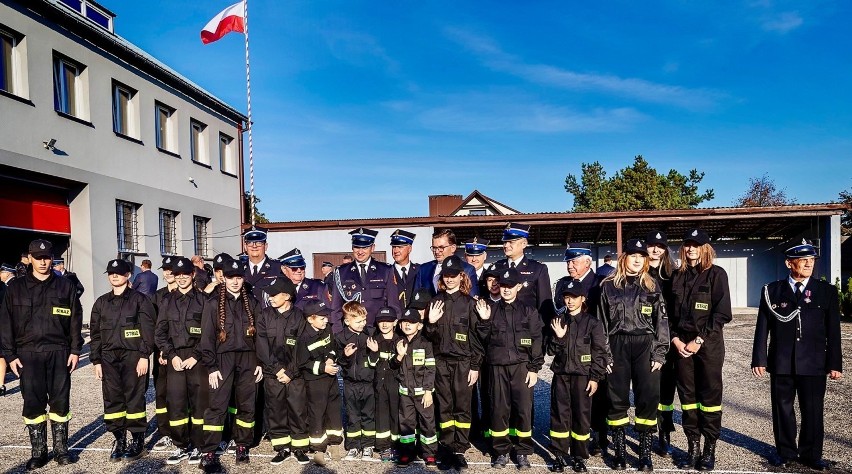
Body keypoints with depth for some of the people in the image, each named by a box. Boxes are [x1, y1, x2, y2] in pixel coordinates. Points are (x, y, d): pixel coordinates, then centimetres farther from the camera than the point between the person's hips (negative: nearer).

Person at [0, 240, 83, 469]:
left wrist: (75, 350, 0)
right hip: (28, 354, 0)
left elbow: (75, 320, 6)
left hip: (59, 352, 0)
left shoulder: (65, 286, 5)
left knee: (60, 402, 5)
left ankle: (61, 449, 16)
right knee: (33, 403, 4)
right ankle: (38, 451, 16)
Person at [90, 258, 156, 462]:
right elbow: (95, 333, 14)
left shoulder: (139, 299, -1)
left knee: (134, 397, -1)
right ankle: (119, 439, 17)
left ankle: (137, 441, 9)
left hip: (133, 356, -4)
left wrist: (144, 356, -11)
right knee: (112, 399, 6)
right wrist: (96, 361, 8)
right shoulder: (101, 302, 13)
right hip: (109, 358, 5)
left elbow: (148, 330, -5)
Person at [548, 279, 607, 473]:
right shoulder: (557, 321, 8)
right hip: (561, 375, 3)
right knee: (559, 414, 5)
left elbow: (600, 352, -3)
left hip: (582, 376, -3)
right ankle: (560, 455, 15)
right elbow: (551, 350, 7)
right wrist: (558, 337, -12)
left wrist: (595, 378, -7)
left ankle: (579, 457, 16)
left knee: (582, 415, 3)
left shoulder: (592, 322, -2)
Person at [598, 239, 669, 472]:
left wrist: (659, 353, -5)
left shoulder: (651, 286, 7)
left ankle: (645, 452, 13)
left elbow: (661, 321, 3)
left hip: (645, 346, 1)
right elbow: (602, 321, 4)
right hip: (617, 347, 0)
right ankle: (619, 451, 17)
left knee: (648, 398, 0)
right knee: (617, 399, 4)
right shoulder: (608, 286, 4)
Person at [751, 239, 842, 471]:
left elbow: (833, 331, 3)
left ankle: (811, 454, 23)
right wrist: (759, 359, -3)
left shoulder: (826, 291, 3)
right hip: (781, 363, 0)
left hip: (813, 364, 0)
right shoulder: (772, 291, 2)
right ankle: (786, 453, 23)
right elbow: (762, 328, 1)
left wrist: (835, 363, 0)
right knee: (783, 408, 9)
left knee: (813, 410, 6)